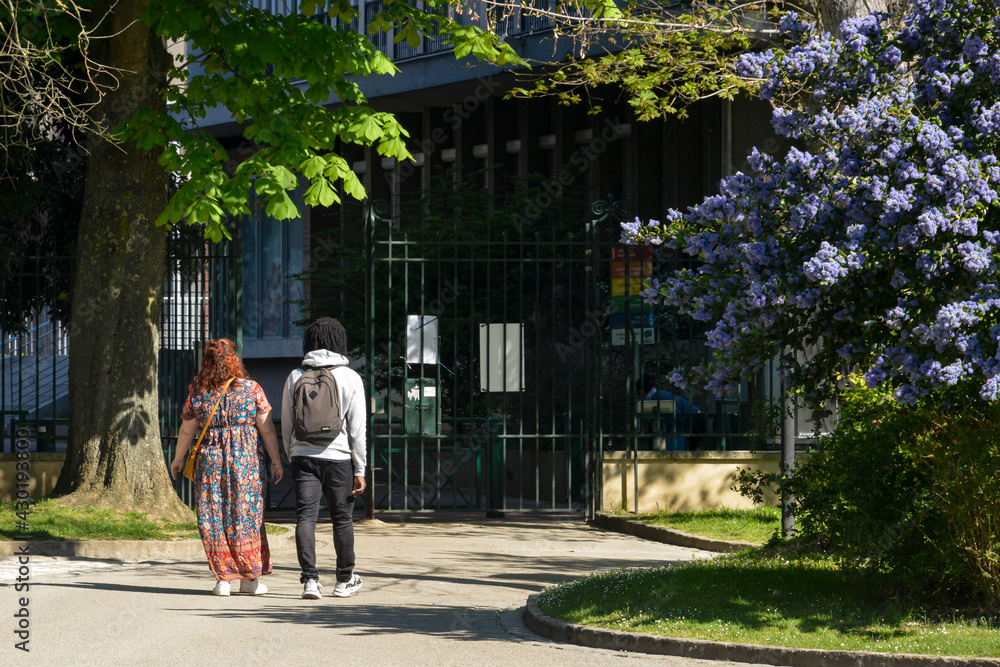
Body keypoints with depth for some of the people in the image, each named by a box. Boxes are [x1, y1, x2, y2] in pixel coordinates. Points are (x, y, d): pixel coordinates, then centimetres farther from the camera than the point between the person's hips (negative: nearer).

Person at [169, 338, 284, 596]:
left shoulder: (198, 393, 0)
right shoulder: (252, 389, -3)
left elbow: (187, 431, 9)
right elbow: (267, 429, -3)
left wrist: (178, 459, 24)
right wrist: (276, 461, 4)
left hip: (210, 459, 0)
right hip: (247, 459, 0)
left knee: (214, 518, 7)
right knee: (247, 516, 9)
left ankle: (223, 578, 5)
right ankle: (250, 577, 13)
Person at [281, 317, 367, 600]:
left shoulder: (295, 377, 4)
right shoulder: (350, 378, -2)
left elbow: (286, 425, 10)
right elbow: (357, 428, -3)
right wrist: (360, 470, 1)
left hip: (303, 457, 1)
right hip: (338, 458, -1)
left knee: (305, 516, 0)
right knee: (342, 517, 10)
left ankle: (310, 579, -11)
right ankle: (344, 580, 20)